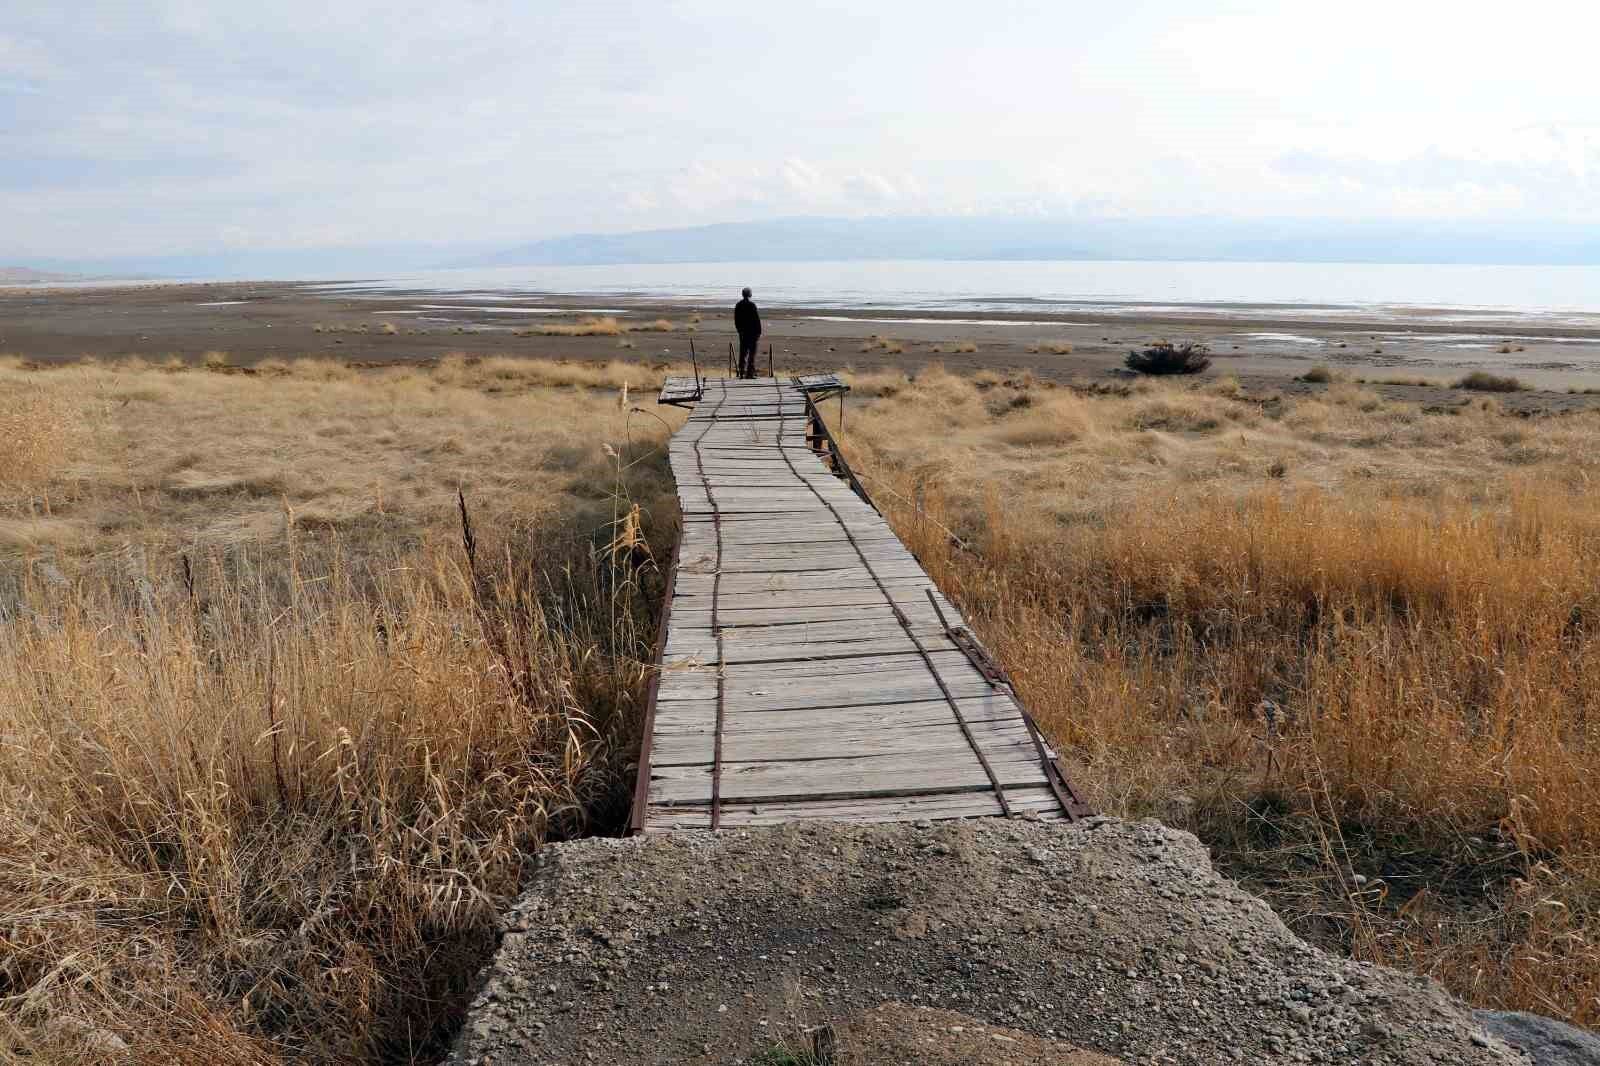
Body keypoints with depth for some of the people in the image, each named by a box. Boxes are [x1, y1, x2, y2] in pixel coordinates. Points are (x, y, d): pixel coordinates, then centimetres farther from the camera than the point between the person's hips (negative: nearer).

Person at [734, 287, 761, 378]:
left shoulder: (738, 305, 5)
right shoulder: (752, 305, -12)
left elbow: (736, 320, 11)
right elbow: (757, 319, -12)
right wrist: (759, 332, -6)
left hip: (742, 332, 5)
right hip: (752, 332, -5)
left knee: (743, 353, 11)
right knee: (751, 353, -2)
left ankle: (742, 373, 12)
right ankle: (750, 373, -4)